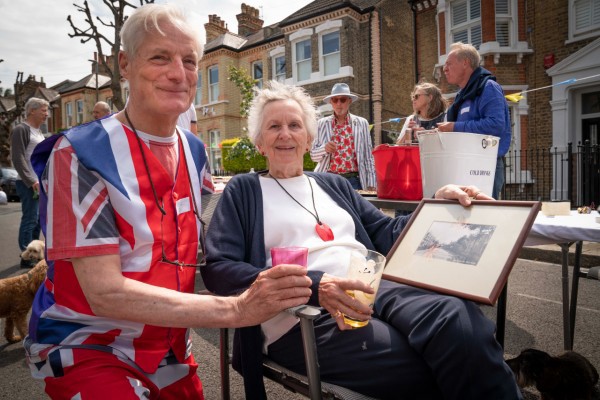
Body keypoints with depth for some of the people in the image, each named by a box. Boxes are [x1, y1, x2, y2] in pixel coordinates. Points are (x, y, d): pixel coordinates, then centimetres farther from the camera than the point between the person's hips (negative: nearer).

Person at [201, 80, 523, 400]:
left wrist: (437, 203, 2)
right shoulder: (243, 190, 9)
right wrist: (311, 284, -19)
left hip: (374, 288, 5)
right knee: (427, 372, -26)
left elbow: (385, 234, 20)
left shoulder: (334, 185, 23)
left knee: (459, 318, -27)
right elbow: (217, 269, -5)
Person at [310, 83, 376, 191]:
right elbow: (313, 155, 7)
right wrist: (325, 148, -14)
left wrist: (371, 184, 0)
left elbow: (368, 156, 6)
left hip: (353, 180, 0)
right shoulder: (322, 123, 7)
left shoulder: (361, 123, 6)